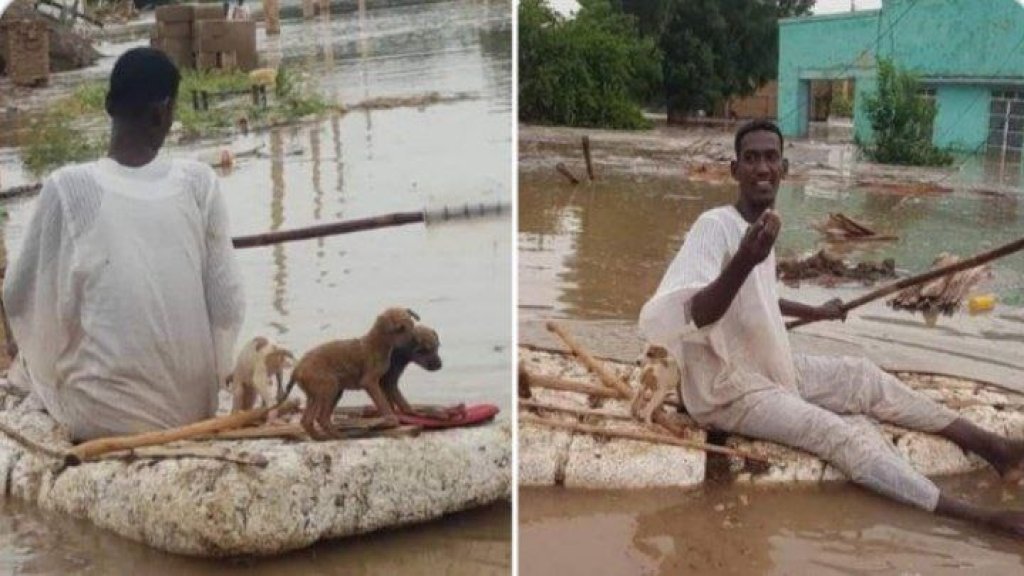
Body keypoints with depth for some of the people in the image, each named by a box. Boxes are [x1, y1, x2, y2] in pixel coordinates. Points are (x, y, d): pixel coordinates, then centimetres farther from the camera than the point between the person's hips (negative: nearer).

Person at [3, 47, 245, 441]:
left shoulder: (68, 190, -14)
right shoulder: (198, 184, -9)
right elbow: (227, 307, -6)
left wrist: (49, 378, 11)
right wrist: (206, 379, 11)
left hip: (97, 416, -2)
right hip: (190, 411, 2)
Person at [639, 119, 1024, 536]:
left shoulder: (760, 224, 5)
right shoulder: (715, 226, -23)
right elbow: (678, 319, -37)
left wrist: (813, 312, 37)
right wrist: (743, 262, -50)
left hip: (771, 368, 10)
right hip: (728, 389, -10)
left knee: (864, 376, 4)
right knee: (843, 435, -20)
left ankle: (989, 446, 7)